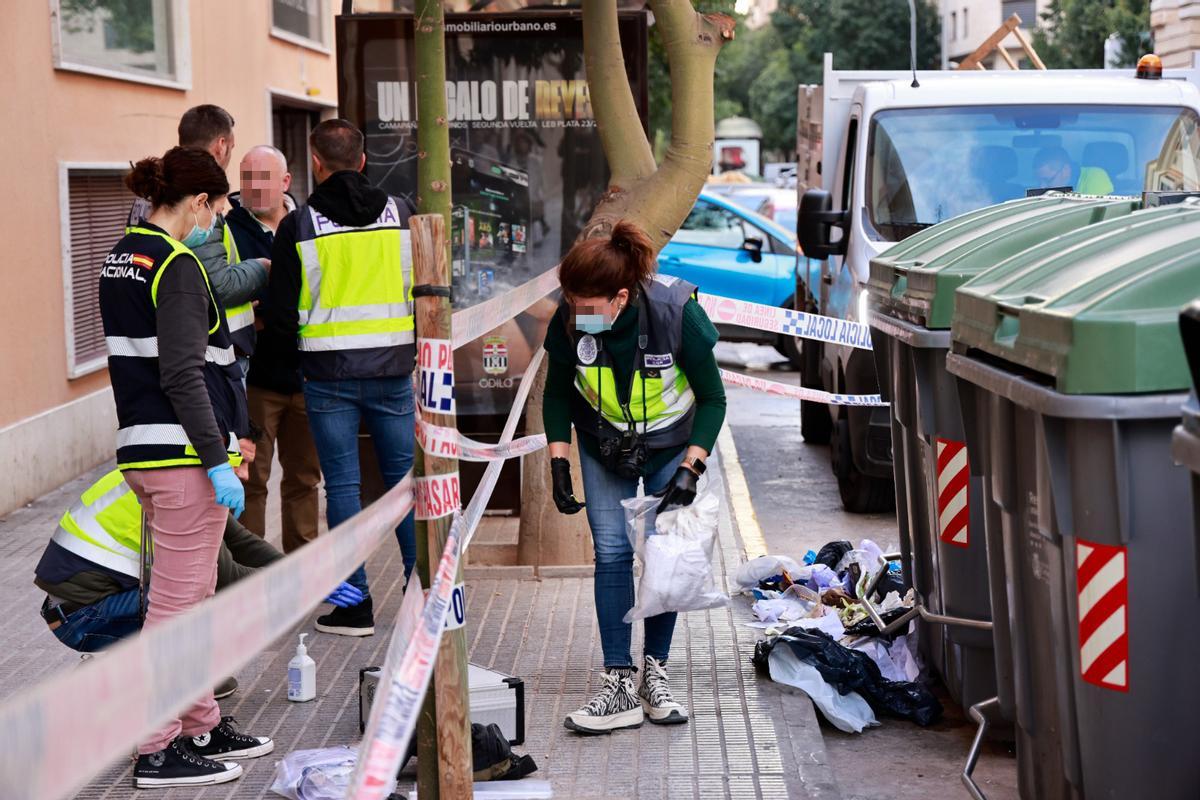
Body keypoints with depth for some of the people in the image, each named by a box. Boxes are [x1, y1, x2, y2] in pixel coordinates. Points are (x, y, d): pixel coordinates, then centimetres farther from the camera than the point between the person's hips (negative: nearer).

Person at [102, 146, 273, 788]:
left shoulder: (122, 256, 13)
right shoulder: (177, 266, -14)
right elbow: (183, 374, -20)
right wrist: (217, 460, -19)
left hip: (140, 446, 10)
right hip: (183, 452, -10)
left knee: (191, 594, 18)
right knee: (178, 600, -4)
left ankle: (201, 727, 29)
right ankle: (157, 751, 0)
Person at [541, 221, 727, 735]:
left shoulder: (677, 312, -31)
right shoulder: (569, 322, -24)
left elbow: (712, 398, -17)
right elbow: (557, 393, -3)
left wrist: (690, 469, -23)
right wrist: (558, 462, -10)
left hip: (672, 444, -1)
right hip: (603, 445, 1)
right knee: (612, 552, -8)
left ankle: (655, 674, 6)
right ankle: (619, 685, -9)